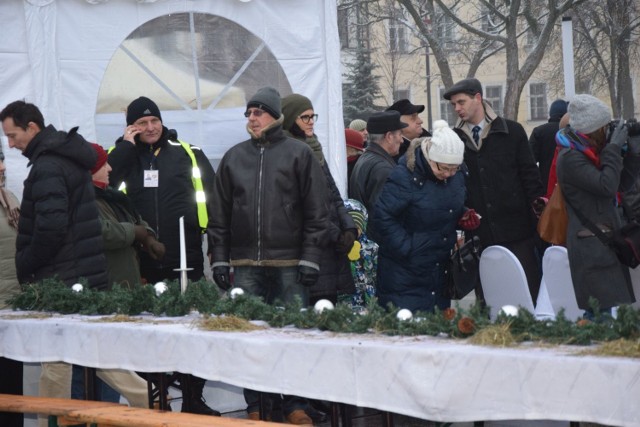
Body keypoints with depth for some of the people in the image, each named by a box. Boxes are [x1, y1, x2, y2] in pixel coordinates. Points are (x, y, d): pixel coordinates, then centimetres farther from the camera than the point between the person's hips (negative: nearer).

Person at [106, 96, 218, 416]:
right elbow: (101, 184, -11)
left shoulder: (187, 153, 5)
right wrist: (127, 145, -9)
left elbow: (213, 194, 6)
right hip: (141, 261, 0)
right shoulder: (122, 156, 7)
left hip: (186, 259, 0)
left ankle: (193, 400, 15)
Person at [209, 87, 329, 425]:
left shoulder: (299, 154, 3)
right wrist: (220, 259, 7)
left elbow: (315, 211, -1)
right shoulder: (233, 158, 13)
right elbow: (220, 214, 14)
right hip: (245, 264, 3)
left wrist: (310, 257, -7)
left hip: (289, 264, -3)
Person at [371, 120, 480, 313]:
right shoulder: (405, 176, -18)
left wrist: (464, 217, -1)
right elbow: (383, 217, -20)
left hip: (439, 270, 7)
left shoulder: (455, 176, 4)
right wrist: (406, 248, -20)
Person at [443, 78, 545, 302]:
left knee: (528, 293, 1)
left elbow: (529, 172, 3)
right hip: (479, 234, 2)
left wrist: (537, 201, -9)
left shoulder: (511, 131, 3)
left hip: (515, 229, -1)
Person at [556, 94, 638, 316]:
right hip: (591, 246, -9)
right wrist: (614, 148, -13)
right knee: (607, 310, -16)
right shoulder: (570, 158, -13)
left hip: (606, 242, 9)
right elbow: (607, 186, -21)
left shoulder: (591, 153, 16)